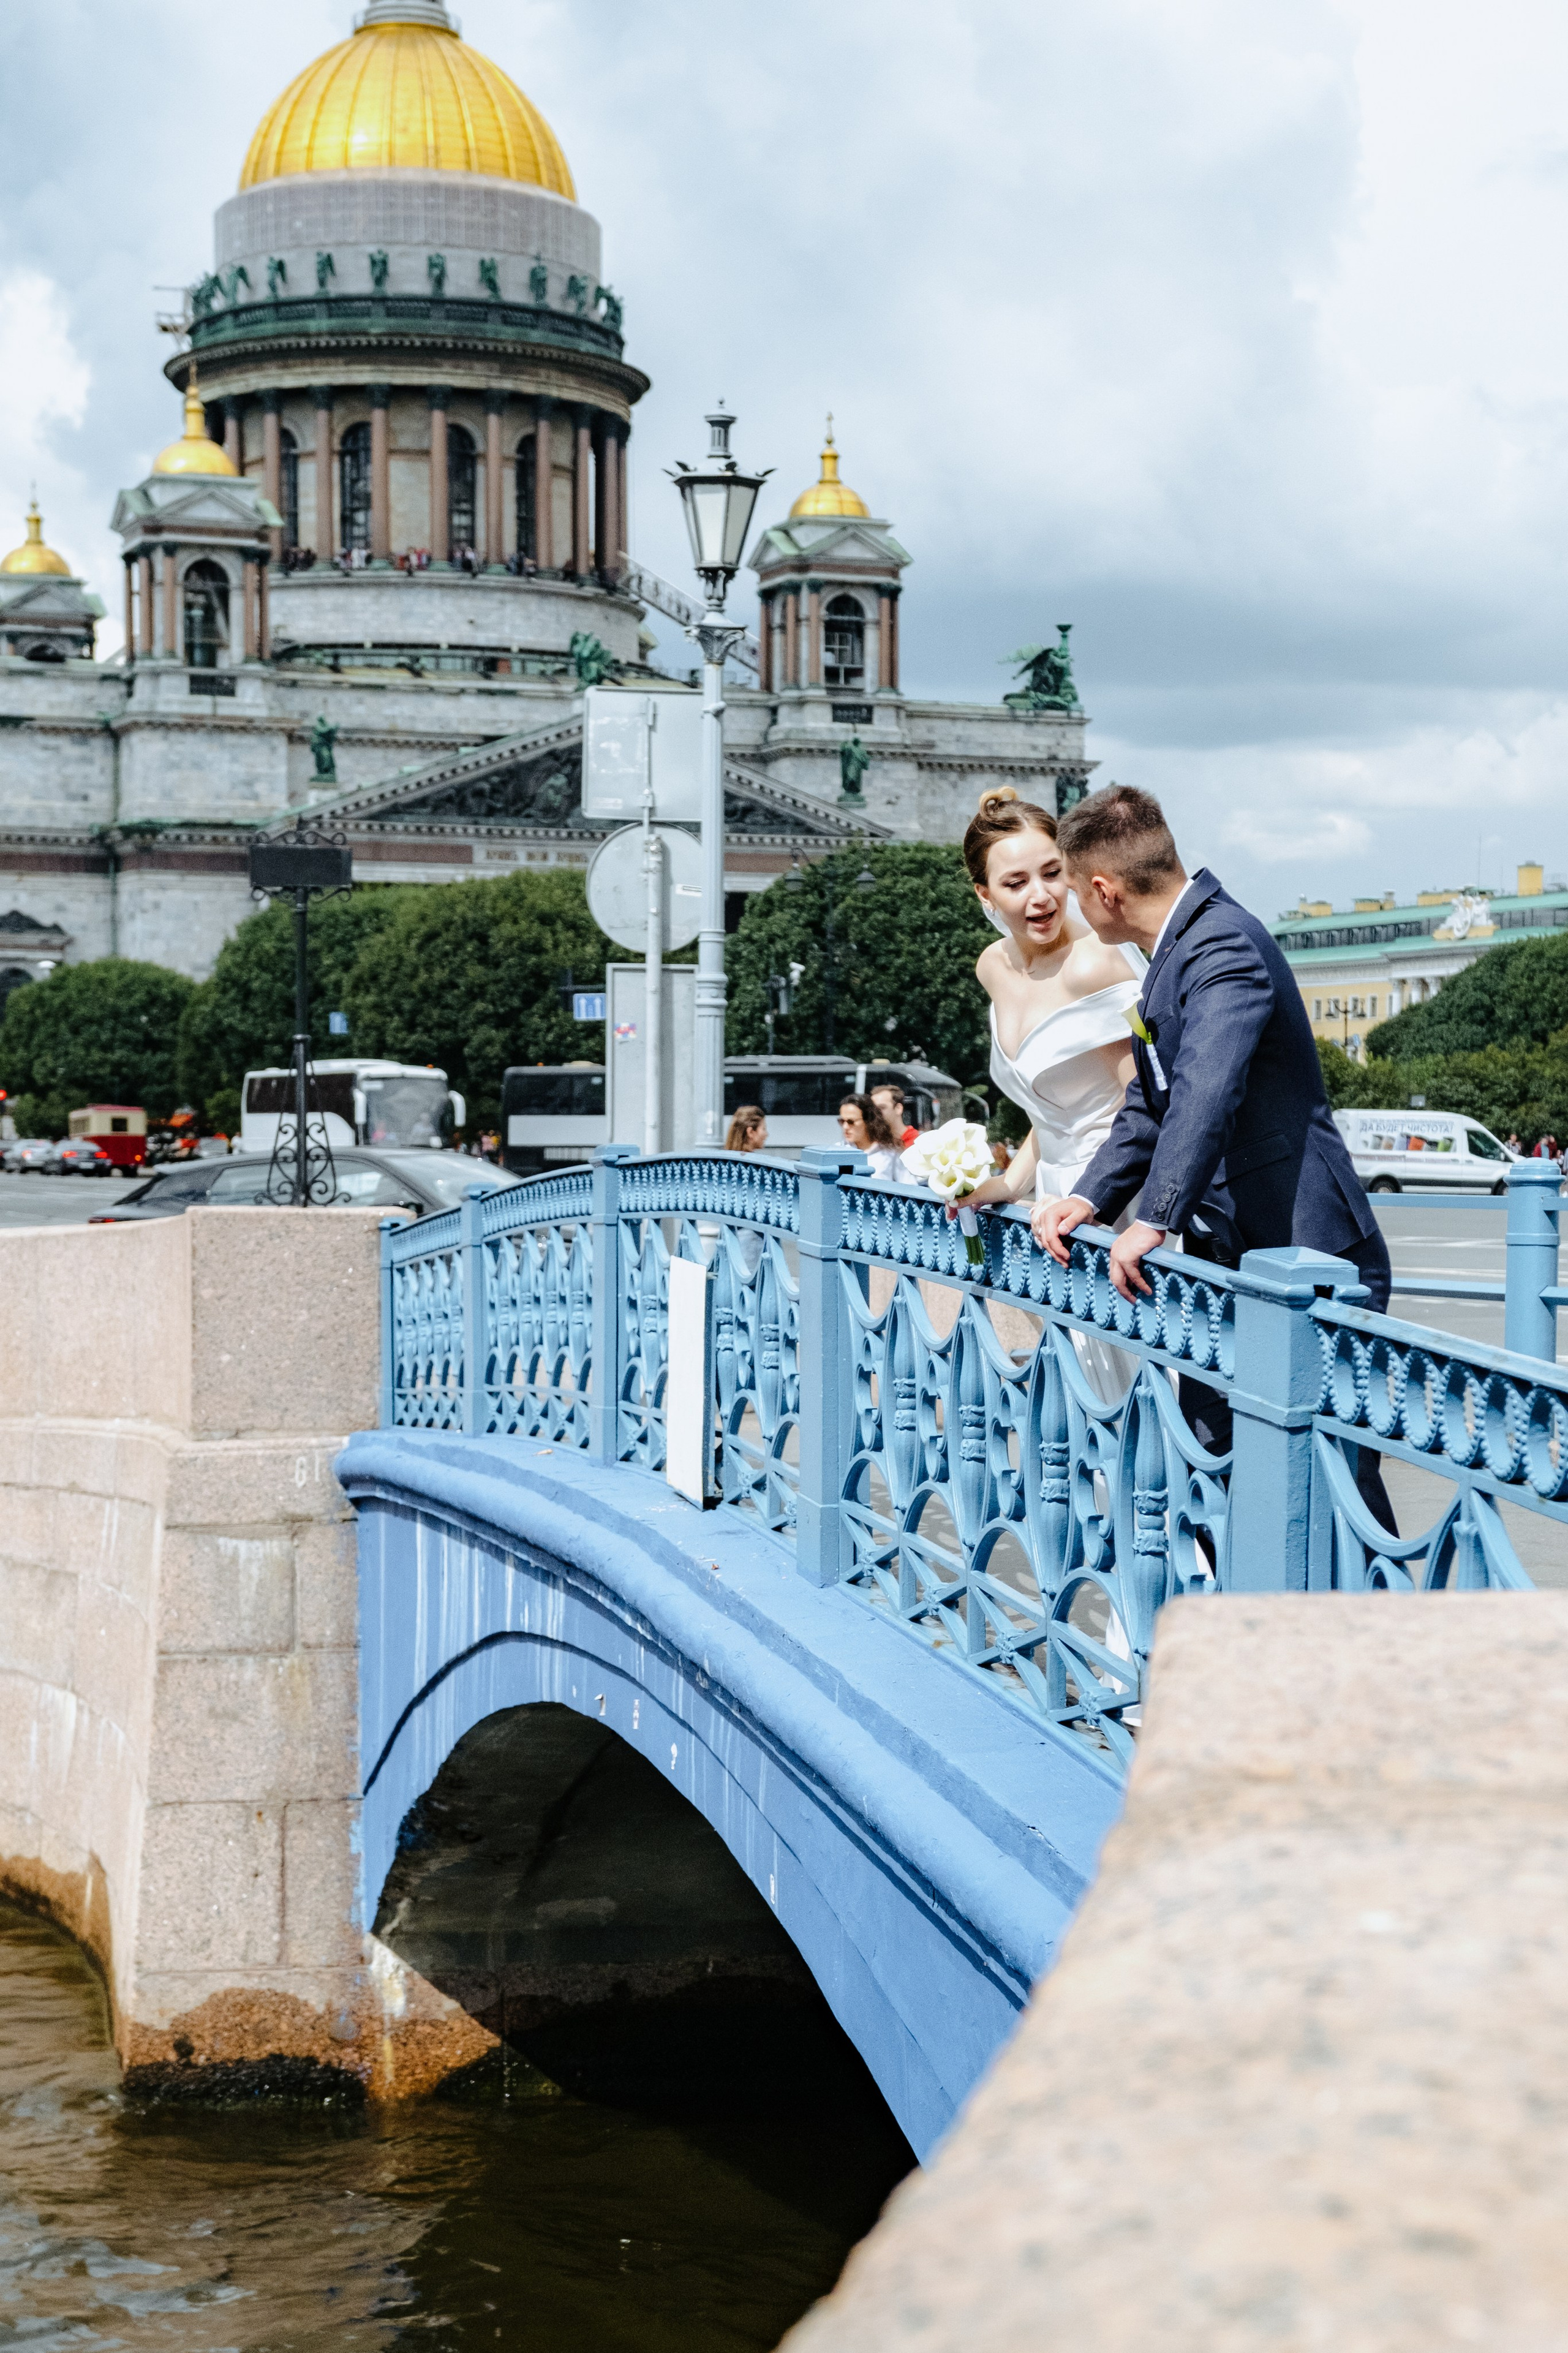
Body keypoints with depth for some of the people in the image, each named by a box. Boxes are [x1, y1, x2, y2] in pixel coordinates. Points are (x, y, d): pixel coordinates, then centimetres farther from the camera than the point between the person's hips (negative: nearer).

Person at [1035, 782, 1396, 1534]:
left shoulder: (1222, 944, -18)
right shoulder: (1177, 949, 15)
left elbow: (1206, 1093, -32)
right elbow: (1152, 1104, 21)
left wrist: (1153, 1222, -31)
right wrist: (1088, 1198, 8)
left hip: (1304, 1255, -10)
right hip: (1228, 1258, 10)